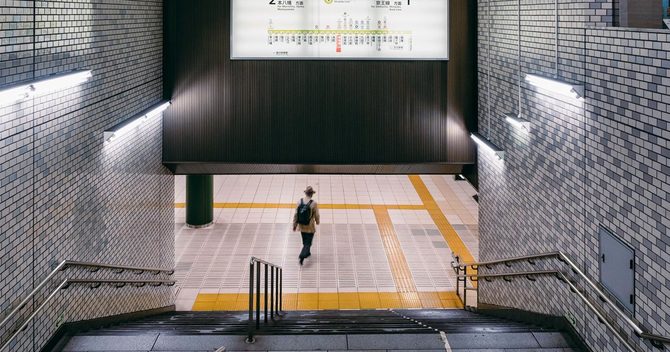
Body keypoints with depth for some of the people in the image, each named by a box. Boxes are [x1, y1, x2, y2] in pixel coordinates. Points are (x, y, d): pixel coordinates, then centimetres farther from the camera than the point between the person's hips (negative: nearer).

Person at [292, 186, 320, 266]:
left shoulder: (299, 202, -9)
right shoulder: (313, 204, -20)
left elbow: (296, 214, -3)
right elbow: (316, 215, -10)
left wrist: (295, 224, 8)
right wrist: (318, 222, 12)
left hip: (302, 226, 4)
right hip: (310, 227, -4)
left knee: (305, 242, 25)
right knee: (308, 243, 5)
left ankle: (307, 252, 43)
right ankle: (302, 256, -11)